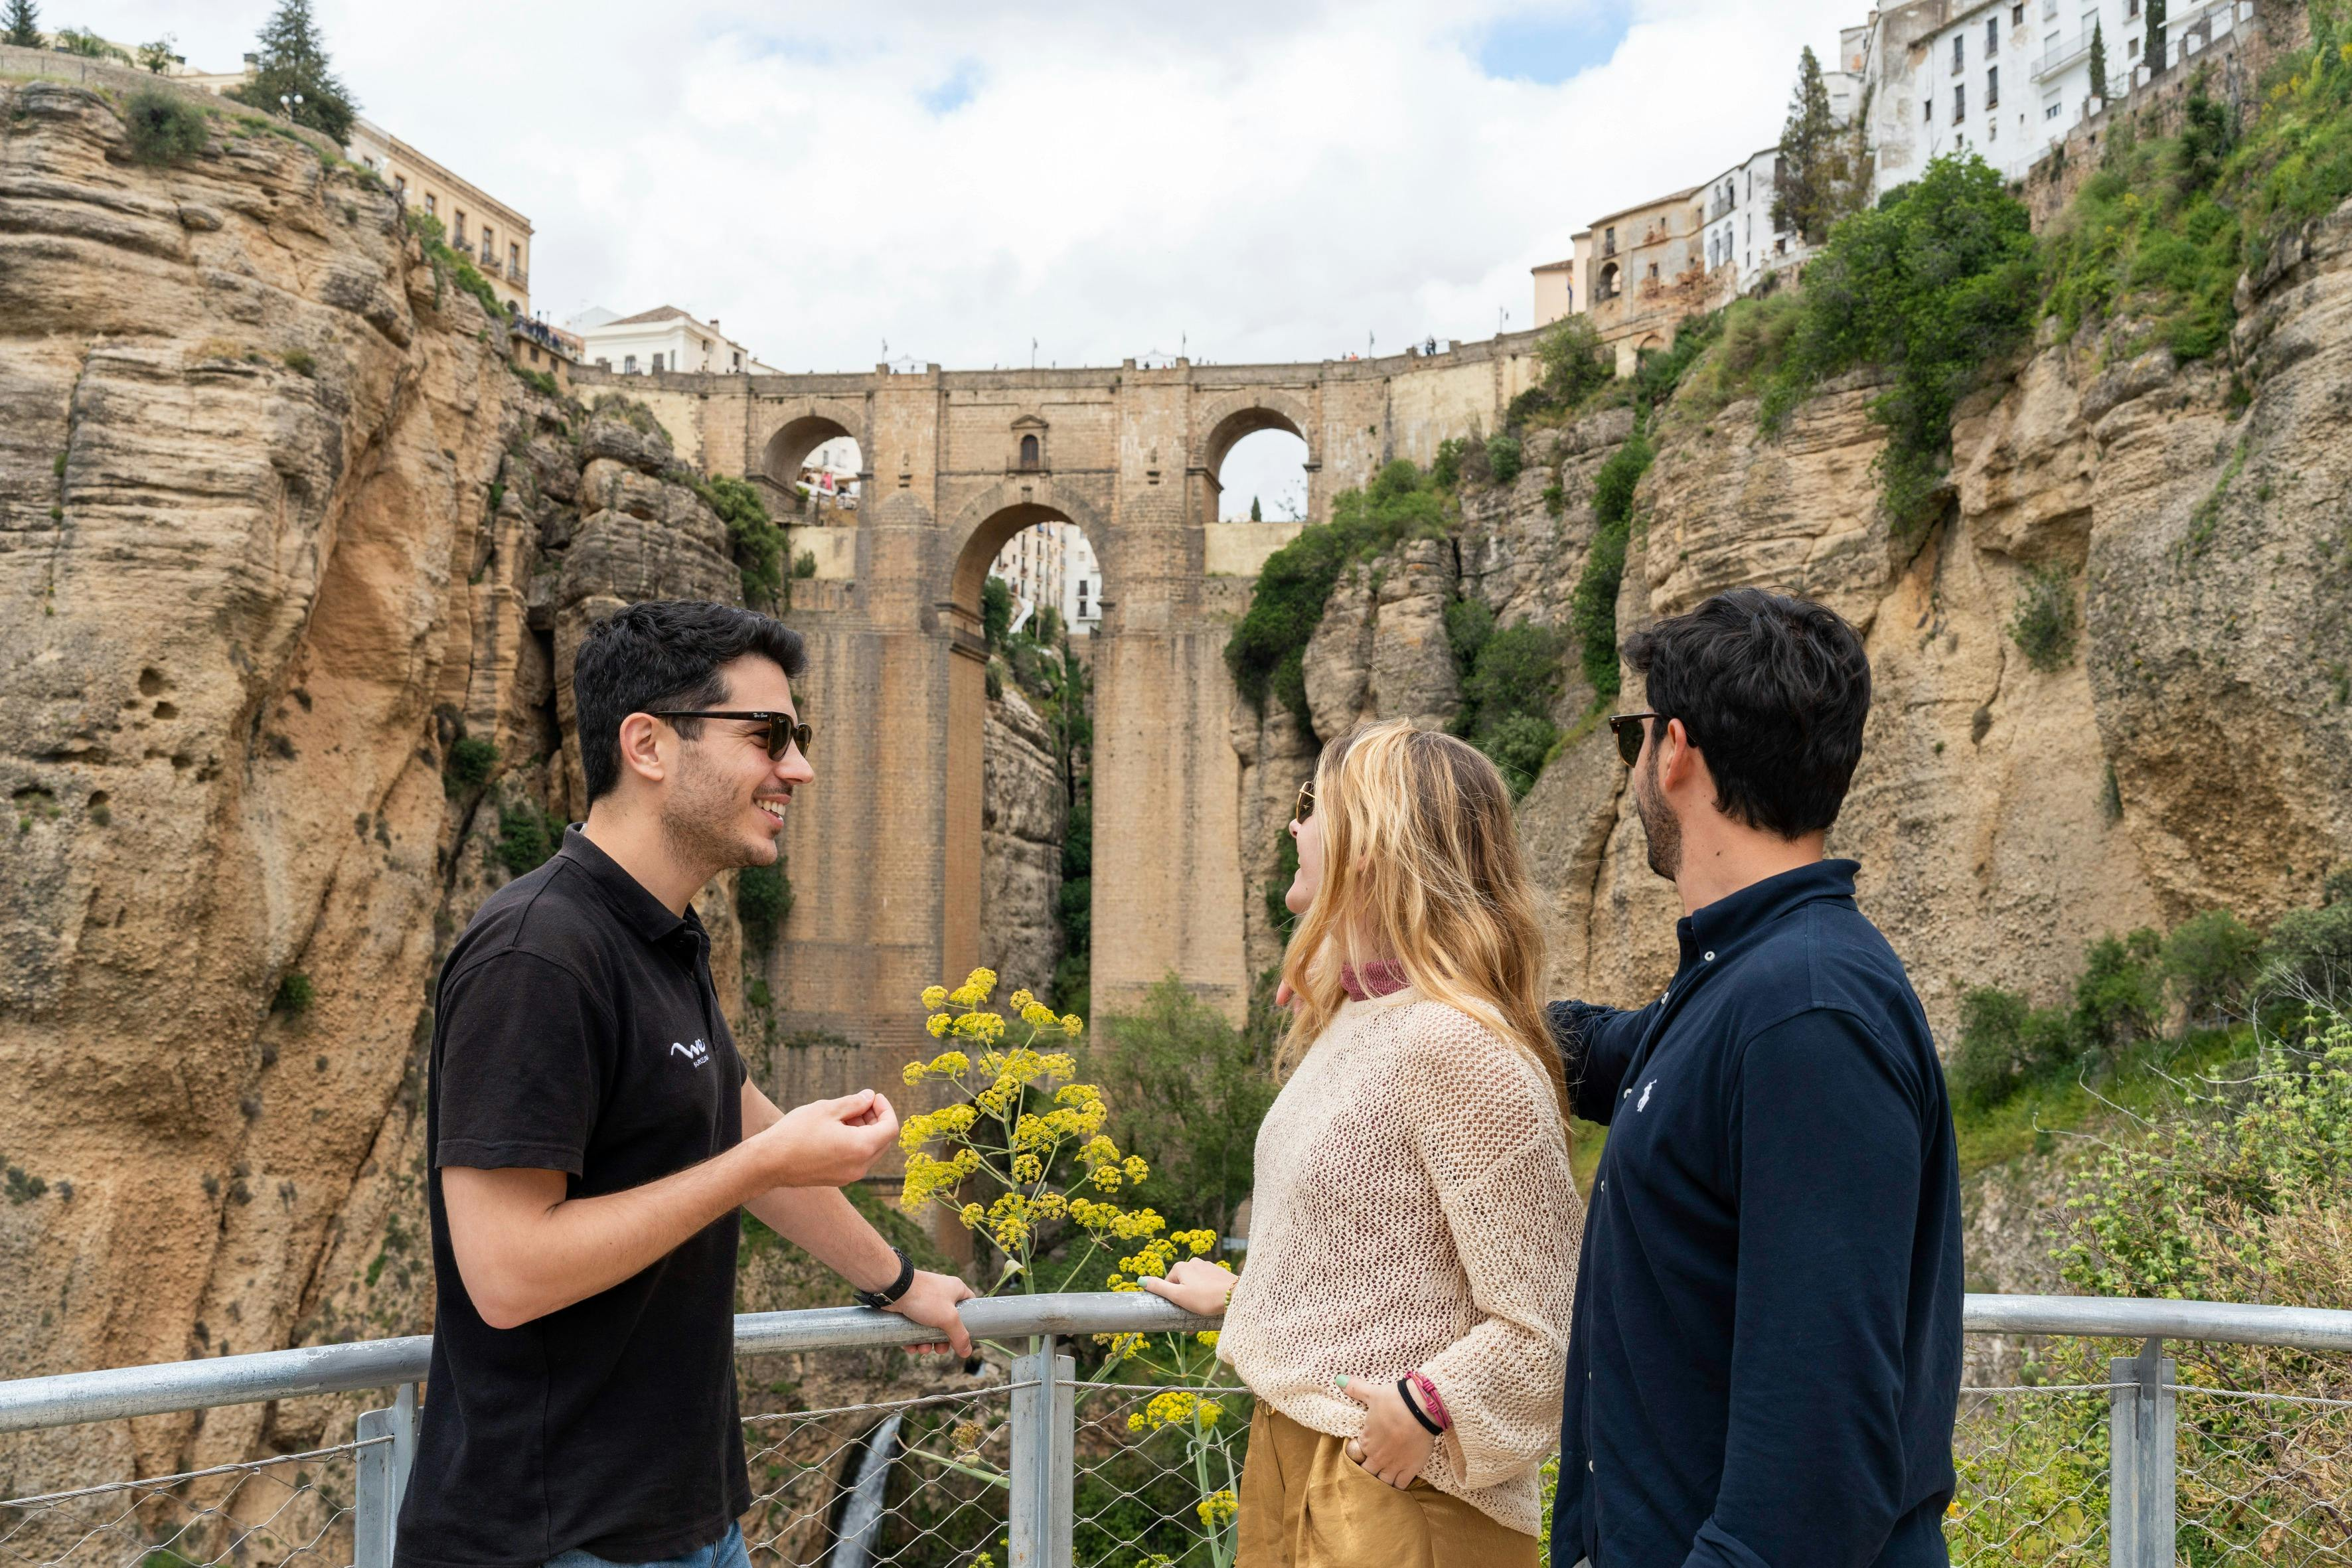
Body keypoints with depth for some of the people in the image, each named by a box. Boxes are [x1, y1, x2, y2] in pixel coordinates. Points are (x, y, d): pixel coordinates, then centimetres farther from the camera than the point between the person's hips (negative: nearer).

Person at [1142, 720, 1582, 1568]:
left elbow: (1540, 1332, -21)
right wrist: (1242, 1294, 29)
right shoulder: (1354, 1020, 6)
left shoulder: (1455, 1042, -22)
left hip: (1393, 1489, -8)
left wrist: (1423, 1413, -28)